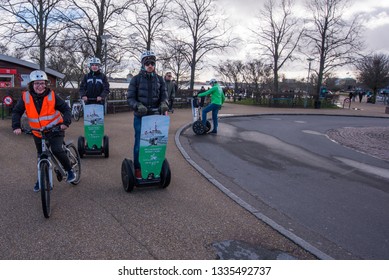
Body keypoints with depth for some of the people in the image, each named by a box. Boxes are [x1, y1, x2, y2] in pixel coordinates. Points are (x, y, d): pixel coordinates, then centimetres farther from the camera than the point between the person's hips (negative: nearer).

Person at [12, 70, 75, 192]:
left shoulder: (52, 95, -13)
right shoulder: (25, 97, -9)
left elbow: (66, 109, -14)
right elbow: (16, 112, -6)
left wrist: (66, 122, -30)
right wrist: (16, 126, -21)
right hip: (38, 132, 3)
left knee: (57, 150, -24)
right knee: (41, 156, 14)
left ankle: (69, 171, -2)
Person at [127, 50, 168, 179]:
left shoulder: (159, 79, 7)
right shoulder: (136, 79, -1)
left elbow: (163, 96, 6)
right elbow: (130, 98, -3)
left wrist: (163, 104, -17)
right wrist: (138, 106, -23)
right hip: (140, 117, -2)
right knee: (139, 143, 3)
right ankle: (137, 168, 18)